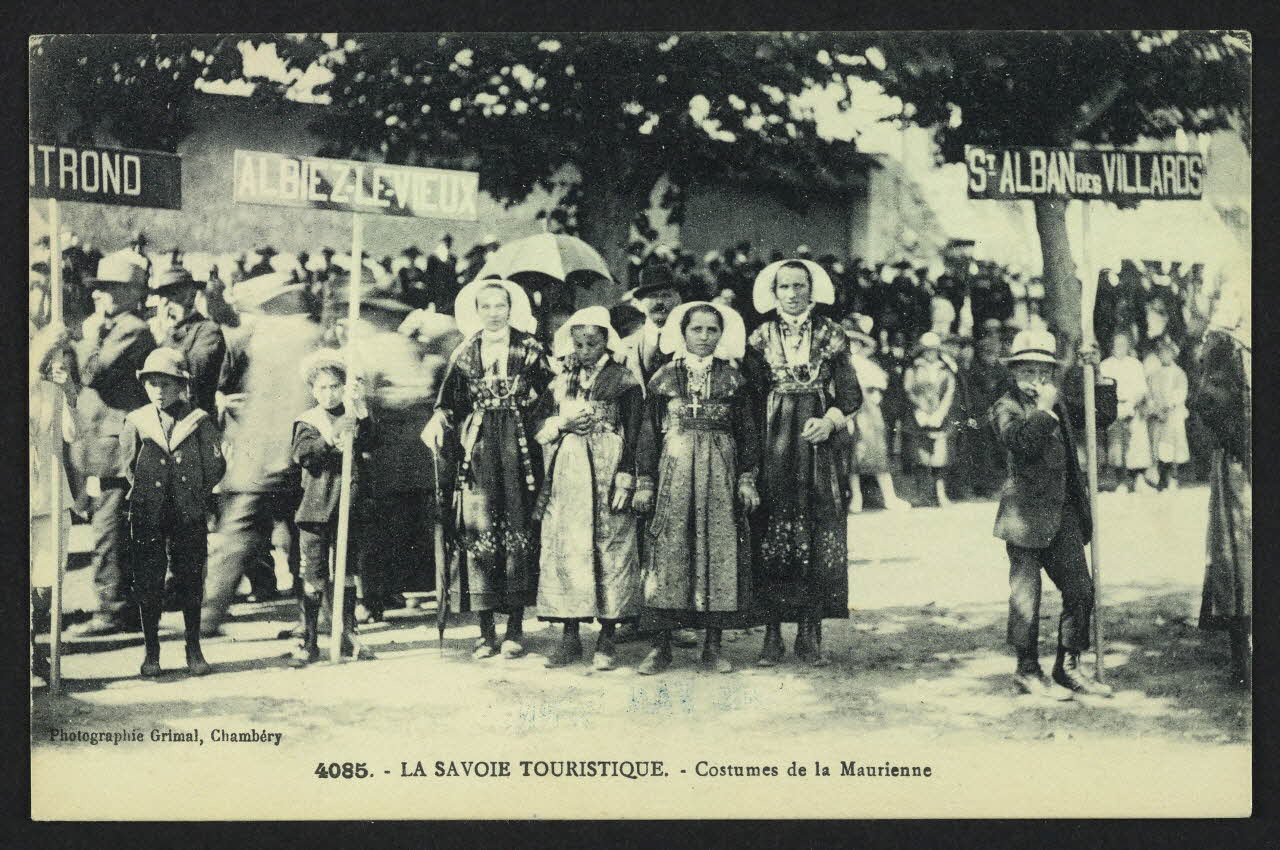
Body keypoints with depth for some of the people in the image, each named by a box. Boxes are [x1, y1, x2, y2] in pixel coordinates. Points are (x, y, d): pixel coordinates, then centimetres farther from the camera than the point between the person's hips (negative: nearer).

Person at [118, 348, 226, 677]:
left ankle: (194, 649, 17)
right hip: (147, 516, 1)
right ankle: (151, 651, 15)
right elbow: (128, 466, 10)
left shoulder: (199, 421, -1)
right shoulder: (136, 422, 2)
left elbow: (216, 466, 1)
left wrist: (195, 494, 2)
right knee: (148, 583, 4)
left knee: (191, 581, 5)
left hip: (189, 514, -1)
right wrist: (145, 494, 8)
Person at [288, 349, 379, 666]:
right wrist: (331, 440, -26)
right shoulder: (307, 421, 3)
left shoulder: (353, 417, 8)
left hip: (347, 507, 2)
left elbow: (369, 441, -11)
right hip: (315, 507, -2)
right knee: (313, 575, -1)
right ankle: (309, 641, 5)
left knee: (347, 572, 9)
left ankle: (349, 634, 20)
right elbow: (302, 454, -13)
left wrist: (360, 406, -21)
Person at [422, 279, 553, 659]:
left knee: (518, 529, -3)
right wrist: (438, 422, -10)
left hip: (518, 450, -1)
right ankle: (486, 631, 3)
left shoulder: (530, 349, 5)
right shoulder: (464, 354, 11)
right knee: (477, 531, -3)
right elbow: (449, 403, 10)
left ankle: (515, 628, 5)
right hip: (477, 451, 2)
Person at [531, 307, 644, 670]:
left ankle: (607, 639, 1)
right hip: (565, 474, 4)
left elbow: (633, 434, -3)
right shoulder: (561, 381, 15)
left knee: (609, 548, -5)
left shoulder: (623, 380, 2)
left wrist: (625, 478, -11)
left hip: (606, 472, -4)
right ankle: (570, 636, 8)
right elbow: (538, 424, 15)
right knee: (563, 549, 2)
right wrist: (562, 425, -5)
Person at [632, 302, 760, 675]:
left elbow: (747, 433, 10)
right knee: (668, 551, -4)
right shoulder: (664, 377, 7)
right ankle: (661, 646, 2)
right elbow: (649, 432, 7)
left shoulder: (733, 379, 8)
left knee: (719, 553, -1)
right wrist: (644, 482, 2)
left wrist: (747, 479, 2)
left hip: (720, 475, 1)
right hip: (673, 472, -1)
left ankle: (713, 647, 7)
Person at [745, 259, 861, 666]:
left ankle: (810, 632, 5)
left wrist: (830, 421, -12)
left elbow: (851, 394, 6)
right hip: (773, 445, 0)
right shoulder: (760, 338, 7)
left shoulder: (832, 335, 7)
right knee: (772, 536, -3)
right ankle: (772, 631, 2)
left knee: (820, 535, -1)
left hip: (821, 444, 0)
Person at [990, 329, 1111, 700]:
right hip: (1026, 513, -7)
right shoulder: (1007, 407, -6)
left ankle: (1068, 666, 16)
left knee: (1080, 589, 5)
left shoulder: (1057, 407, 17)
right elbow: (1021, 439, -27)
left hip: (1063, 513, 7)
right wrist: (1044, 409, -19)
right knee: (1026, 596, 0)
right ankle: (1028, 670, 12)